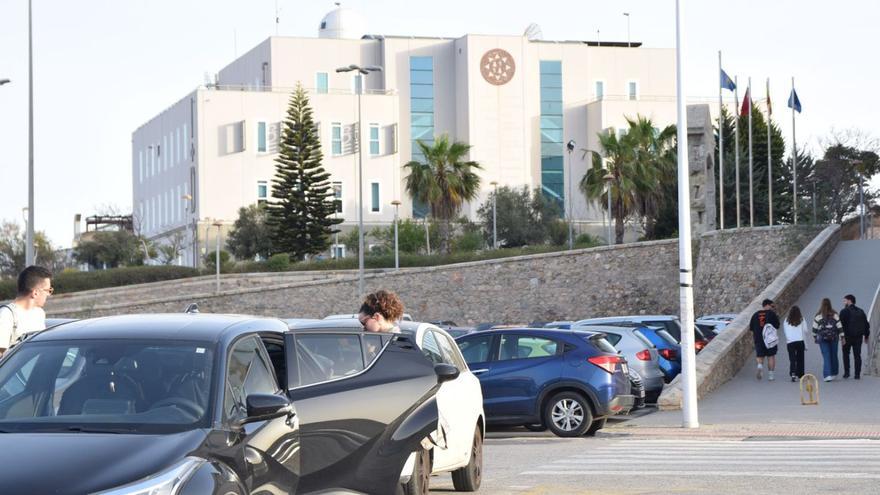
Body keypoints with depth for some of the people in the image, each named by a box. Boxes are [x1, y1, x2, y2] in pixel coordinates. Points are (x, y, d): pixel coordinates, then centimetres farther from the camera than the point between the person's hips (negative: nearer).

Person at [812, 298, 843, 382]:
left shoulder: (818, 316, -5)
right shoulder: (835, 315, -1)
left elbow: (815, 328, 1)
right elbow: (839, 326, 0)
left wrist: (814, 337, 14)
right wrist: (842, 336, 5)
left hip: (822, 338, -2)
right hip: (833, 338, 2)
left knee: (826, 357, -3)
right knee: (834, 356, 14)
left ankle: (828, 375, -14)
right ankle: (834, 373, 25)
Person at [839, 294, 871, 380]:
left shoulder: (844, 311, -6)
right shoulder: (861, 311, 11)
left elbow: (842, 325, -16)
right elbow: (866, 324, 13)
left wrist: (842, 337, -18)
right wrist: (866, 336, 18)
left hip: (847, 337, -4)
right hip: (858, 337, 4)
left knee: (846, 354, 11)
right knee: (857, 355, 5)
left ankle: (846, 373, 7)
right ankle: (857, 374, 0)